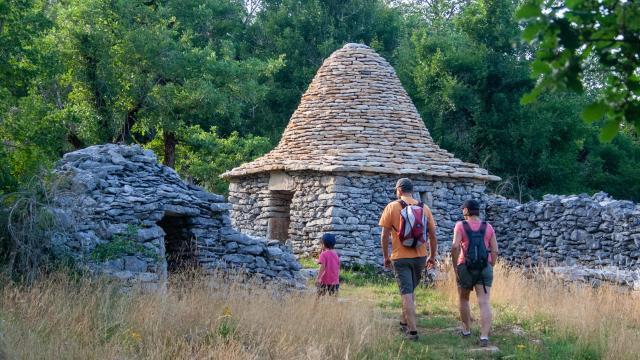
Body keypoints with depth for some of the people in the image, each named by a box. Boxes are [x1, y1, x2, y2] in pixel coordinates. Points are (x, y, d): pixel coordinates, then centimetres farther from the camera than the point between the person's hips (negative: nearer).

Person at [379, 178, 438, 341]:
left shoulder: (392, 207, -5)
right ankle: (405, 322, 34)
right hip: (420, 256, 4)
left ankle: (413, 330, -7)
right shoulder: (424, 208, 4)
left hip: (400, 257, -3)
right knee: (411, 290, 22)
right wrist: (432, 256, 16)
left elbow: (384, 235, -7)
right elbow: (433, 235, 6)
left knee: (407, 294, -2)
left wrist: (386, 256, 4)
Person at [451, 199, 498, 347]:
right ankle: (484, 337, -20)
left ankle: (466, 330, 32)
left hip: (465, 268, -1)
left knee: (464, 299, 21)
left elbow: (455, 247, -15)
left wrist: (455, 267, -5)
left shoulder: (460, 226, -3)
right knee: (484, 303, -7)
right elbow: (495, 251, 3)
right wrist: (490, 268, 14)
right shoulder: (488, 227, 6)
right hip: (484, 269, 1)